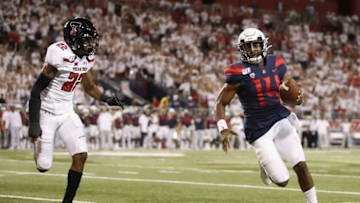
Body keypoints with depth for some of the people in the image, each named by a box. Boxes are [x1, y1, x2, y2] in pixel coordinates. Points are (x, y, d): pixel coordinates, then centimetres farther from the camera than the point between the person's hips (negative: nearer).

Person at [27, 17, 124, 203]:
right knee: (43, 166, -3)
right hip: (47, 112, -7)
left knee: (81, 156, -7)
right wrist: (34, 123, -24)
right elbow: (37, 89, -21)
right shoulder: (60, 55, -24)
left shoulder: (87, 58, 1)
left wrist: (106, 99, -1)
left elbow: (89, 87, 18)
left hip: (67, 113, 7)